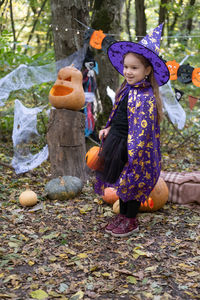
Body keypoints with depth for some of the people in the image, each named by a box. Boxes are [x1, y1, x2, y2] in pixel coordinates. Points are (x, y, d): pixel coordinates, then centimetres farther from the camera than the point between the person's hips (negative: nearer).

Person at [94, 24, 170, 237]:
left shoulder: (146, 97, -22)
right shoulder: (127, 90, 5)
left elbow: (143, 129, -24)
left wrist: (132, 154, -24)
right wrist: (108, 129, 8)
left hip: (134, 147, -8)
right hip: (117, 141, 8)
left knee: (132, 181, 7)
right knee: (121, 180, 19)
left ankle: (131, 221, 25)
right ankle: (122, 215, 36)